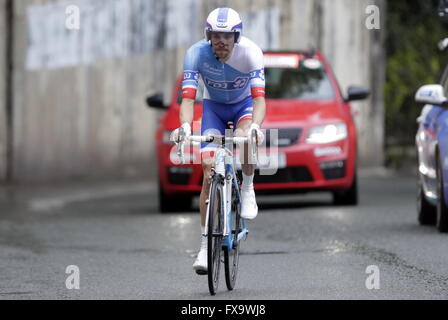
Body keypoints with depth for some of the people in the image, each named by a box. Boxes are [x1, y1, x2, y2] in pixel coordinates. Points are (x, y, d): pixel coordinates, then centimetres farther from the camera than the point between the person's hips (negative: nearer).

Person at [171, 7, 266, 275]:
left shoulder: (250, 52, -31)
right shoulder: (197, 53, -28)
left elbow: (259, 97, -38)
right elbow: (188, 96, -34)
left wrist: (255, 126, -58)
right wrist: (185, 125, -54)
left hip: (244, 104, -1)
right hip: (213, 106, 1)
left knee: (248, 140, -36)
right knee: (209, 172, -12)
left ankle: (248, 189, -6)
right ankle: (206, 245, -7)